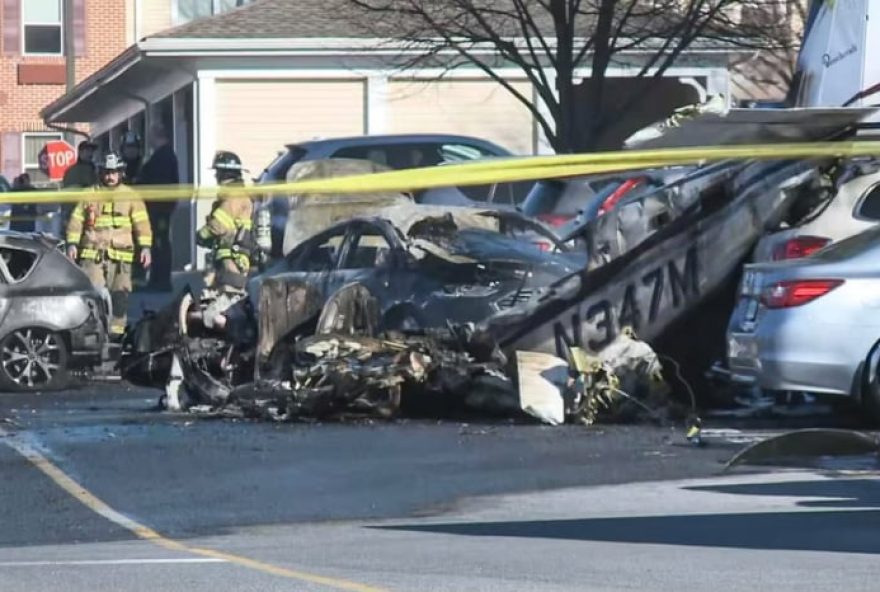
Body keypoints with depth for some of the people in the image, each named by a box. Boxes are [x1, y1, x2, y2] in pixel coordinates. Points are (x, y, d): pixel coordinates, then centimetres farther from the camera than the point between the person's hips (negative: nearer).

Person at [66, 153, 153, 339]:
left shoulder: (130, 196, 9)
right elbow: (76, 220, 12)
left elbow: (141, 222, 4)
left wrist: (145, 246, -6)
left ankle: (116, 329, 4)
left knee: (120, 294, -2)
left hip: (121, 254, 0)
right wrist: (72, 243, 1)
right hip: (93, 253, 0)